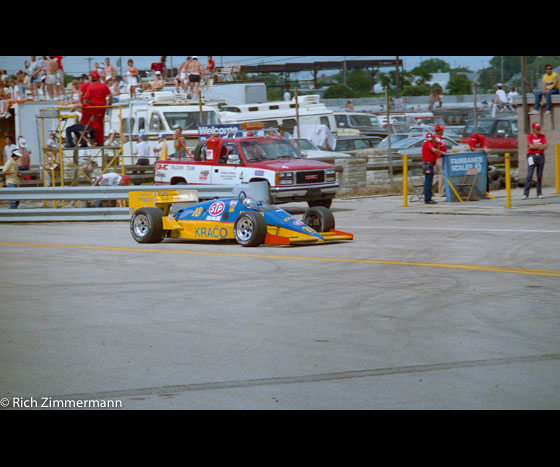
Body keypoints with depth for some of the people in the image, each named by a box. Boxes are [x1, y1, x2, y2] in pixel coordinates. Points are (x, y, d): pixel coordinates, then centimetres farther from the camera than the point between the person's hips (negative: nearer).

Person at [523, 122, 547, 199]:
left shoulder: (542, 136, 11)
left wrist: (535, 146, -7)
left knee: (540, 176, 3)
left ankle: (539, 193, 9)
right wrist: (540, 146, -4)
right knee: (529, 175, -8)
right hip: (532, 156, -3)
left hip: (540, 156, 3)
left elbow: (546, 146, 0)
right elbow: (531, 146, -11)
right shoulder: (529, 136, 3)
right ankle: (525, 194, -10)